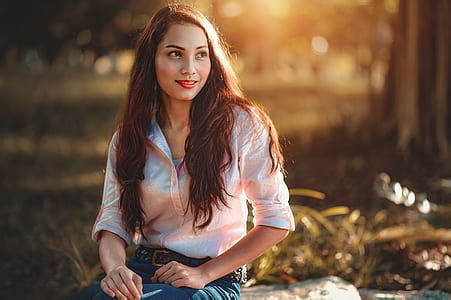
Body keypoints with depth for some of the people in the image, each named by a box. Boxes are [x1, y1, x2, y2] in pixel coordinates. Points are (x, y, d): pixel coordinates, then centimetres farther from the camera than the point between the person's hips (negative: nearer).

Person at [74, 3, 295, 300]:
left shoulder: (241, 124, -7)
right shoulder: (128, 136, 5)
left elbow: (276, 221, -3)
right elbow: (113, 220, 4)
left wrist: (204, 273, -9)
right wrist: (116, 268, -19)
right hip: (143, 272, 4)